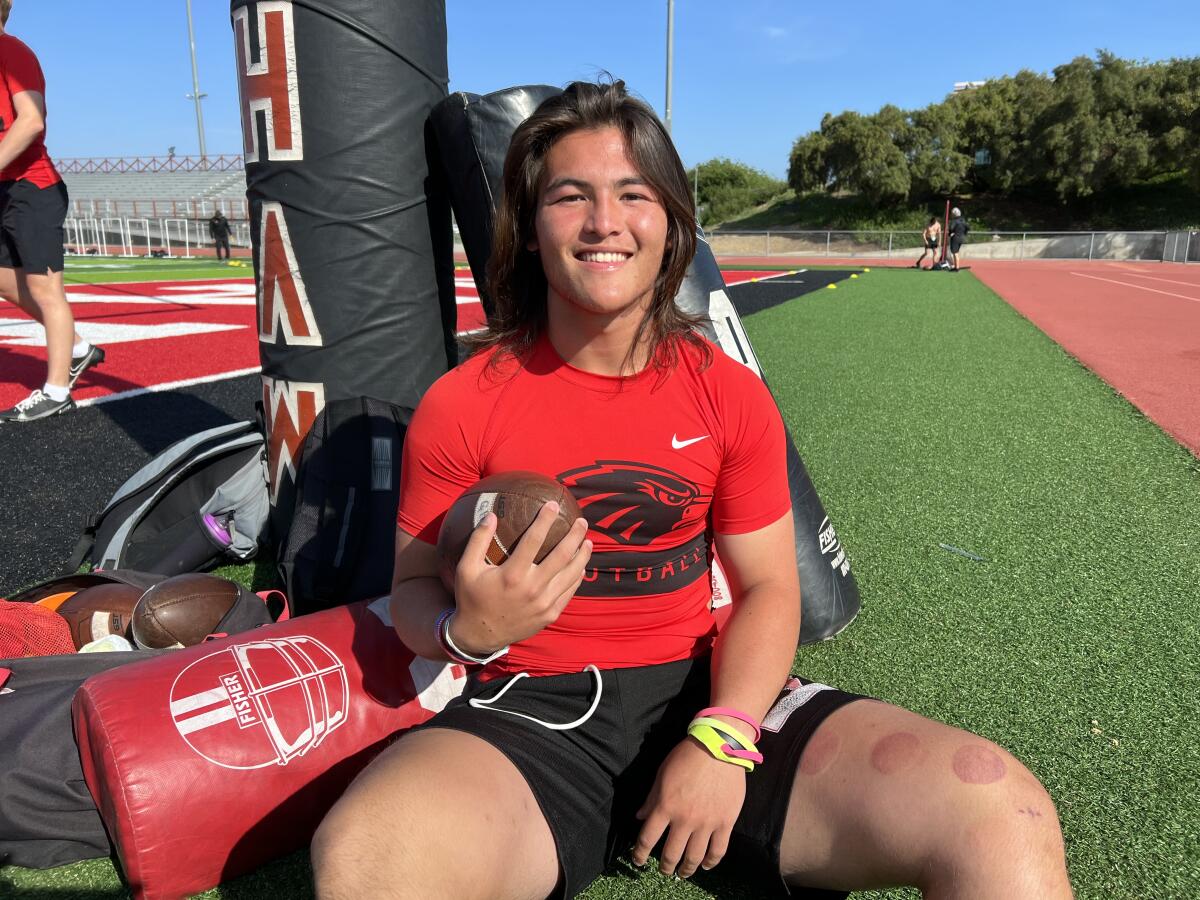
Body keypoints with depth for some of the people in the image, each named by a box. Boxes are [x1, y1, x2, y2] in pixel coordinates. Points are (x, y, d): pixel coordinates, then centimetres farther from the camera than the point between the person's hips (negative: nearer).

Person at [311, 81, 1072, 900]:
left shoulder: (731, 396, 1)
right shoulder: (461, 406, -4)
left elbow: (768, 588, 3)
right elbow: (414, 593, 3)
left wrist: (723, 737, -14)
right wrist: (467, 631, -21)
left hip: (701, 692, 1)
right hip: (533, 716, 0)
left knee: (1004, 816, -18)